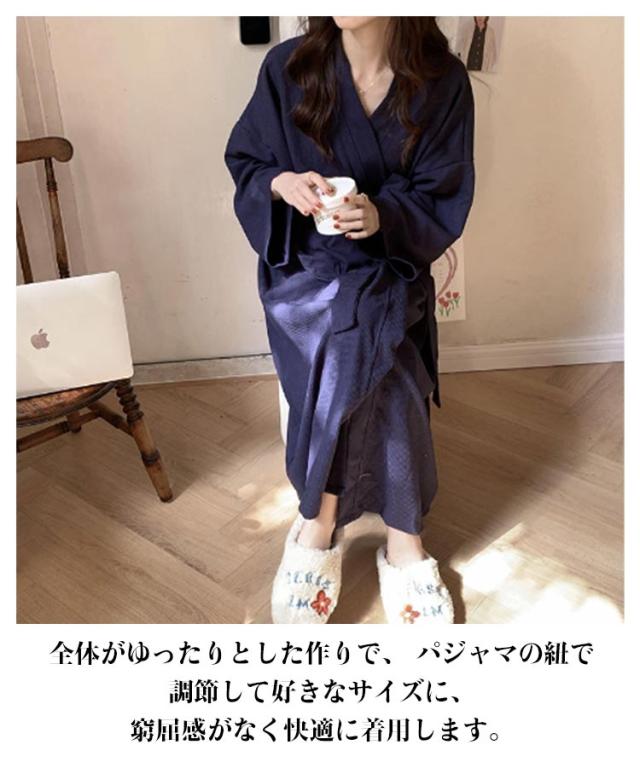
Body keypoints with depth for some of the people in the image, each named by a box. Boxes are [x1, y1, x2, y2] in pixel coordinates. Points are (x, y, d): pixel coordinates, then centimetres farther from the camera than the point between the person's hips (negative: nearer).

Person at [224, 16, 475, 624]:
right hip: (305, 263, 0)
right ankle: (403, 541, -10)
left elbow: (443, 201, -5)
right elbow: (244, 163, 5)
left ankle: (319, 522, -11)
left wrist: (382, 215, -25)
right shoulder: (288, 67, -5)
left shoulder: (442, 81, -6)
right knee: (377, 369, -27)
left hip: (389, 265, 1)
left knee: (353, 340, -30)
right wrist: (281, 182, -18)